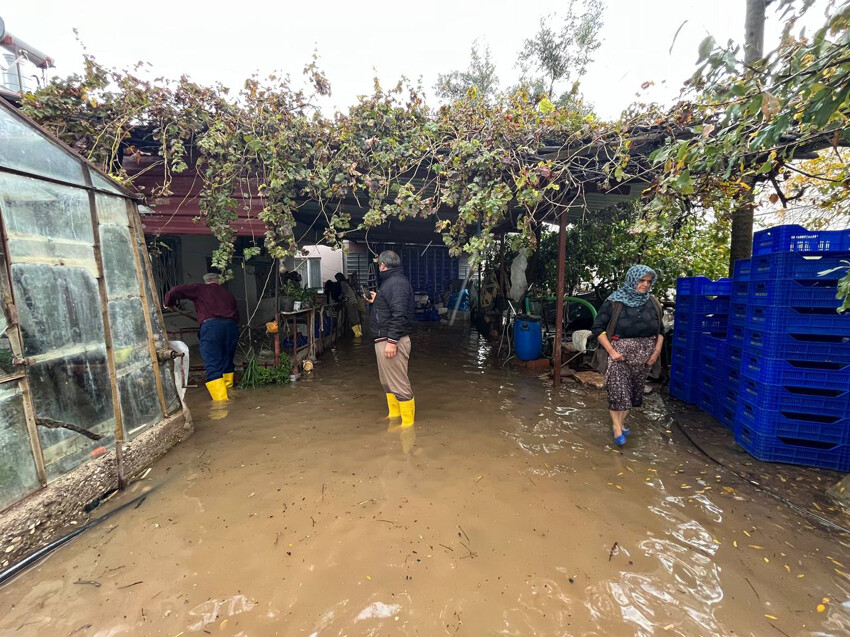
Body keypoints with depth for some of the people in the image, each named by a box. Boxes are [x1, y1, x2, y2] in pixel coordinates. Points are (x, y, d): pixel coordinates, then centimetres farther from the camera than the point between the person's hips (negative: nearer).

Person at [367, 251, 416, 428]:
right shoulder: (391, 281, 16)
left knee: (399, 384, -2)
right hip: (385, 339, 11)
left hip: (391, 341, -11)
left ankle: (407, 422, 9)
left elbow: (399, 314, -26)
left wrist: (392, 341, -27)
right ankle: (394, 415, 35)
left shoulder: (397, 282, -17)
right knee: (387, 381, 20)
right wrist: (377, 300, 34)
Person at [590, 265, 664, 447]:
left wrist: (656, 351, 2)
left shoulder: (653, 304, 5)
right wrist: (611, 351, -15)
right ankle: (617, 428, 4)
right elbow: (597, 328, -10)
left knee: (633, 390, 11)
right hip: (620, 353, -5)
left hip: (643, 355, 5)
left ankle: (621, 422, 27)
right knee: (617, 390, -8)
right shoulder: (614, 302, -10)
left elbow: (660, 330, 14)